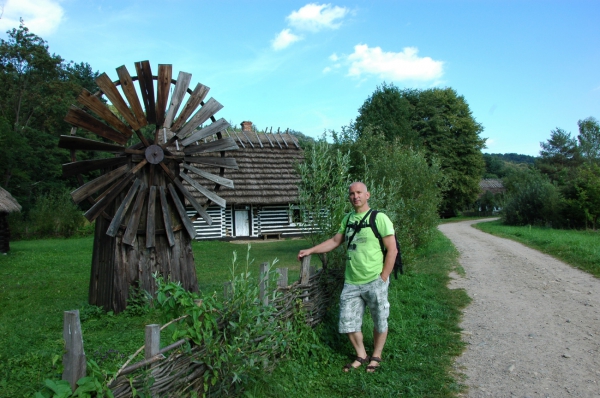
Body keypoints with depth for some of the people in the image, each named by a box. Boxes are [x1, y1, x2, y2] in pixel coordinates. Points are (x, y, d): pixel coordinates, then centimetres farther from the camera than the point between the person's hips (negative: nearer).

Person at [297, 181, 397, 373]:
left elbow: (392, 250, -10)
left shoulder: (379, 218, -9)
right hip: (351, 282, 5)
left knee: (379, 321, 10)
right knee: (348, 321, 9)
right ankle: (361, 356, 27)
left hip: (374, 282, -5)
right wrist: (310, 250, 13)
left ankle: (376, 356, 31)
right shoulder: (348, 219, 9)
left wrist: (383, 278, -11)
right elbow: (334, 241, 19)